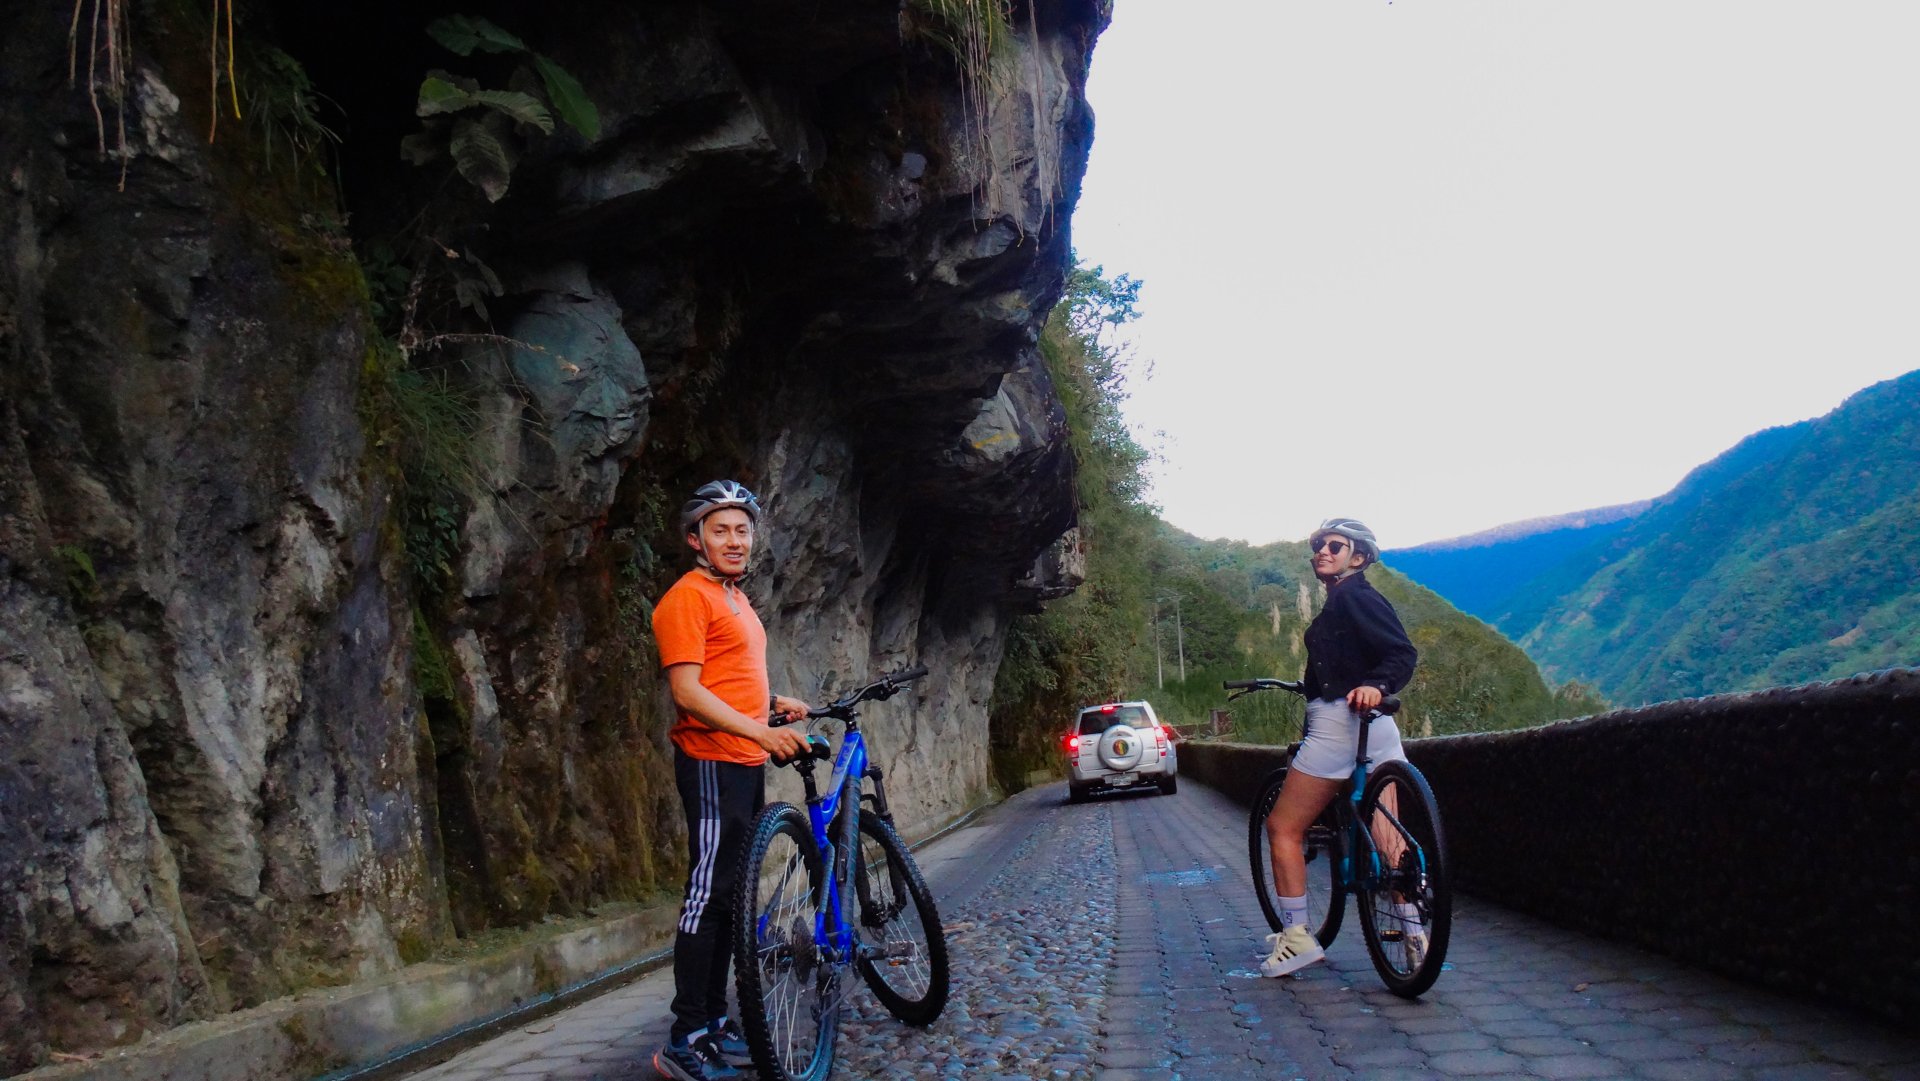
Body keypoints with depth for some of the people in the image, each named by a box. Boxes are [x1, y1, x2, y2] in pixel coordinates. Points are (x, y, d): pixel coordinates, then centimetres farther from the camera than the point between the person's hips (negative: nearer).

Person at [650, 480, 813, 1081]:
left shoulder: (734, 598, 20)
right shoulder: (688, 597, -10)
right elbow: (688, 691, -19)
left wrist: (774, 703, 12)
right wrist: (760, 731, -27)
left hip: (746, 761, 10)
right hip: (712, 762, -10)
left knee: (730, 895, 12)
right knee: (709, 893, -9)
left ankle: (715, 1021, 21)